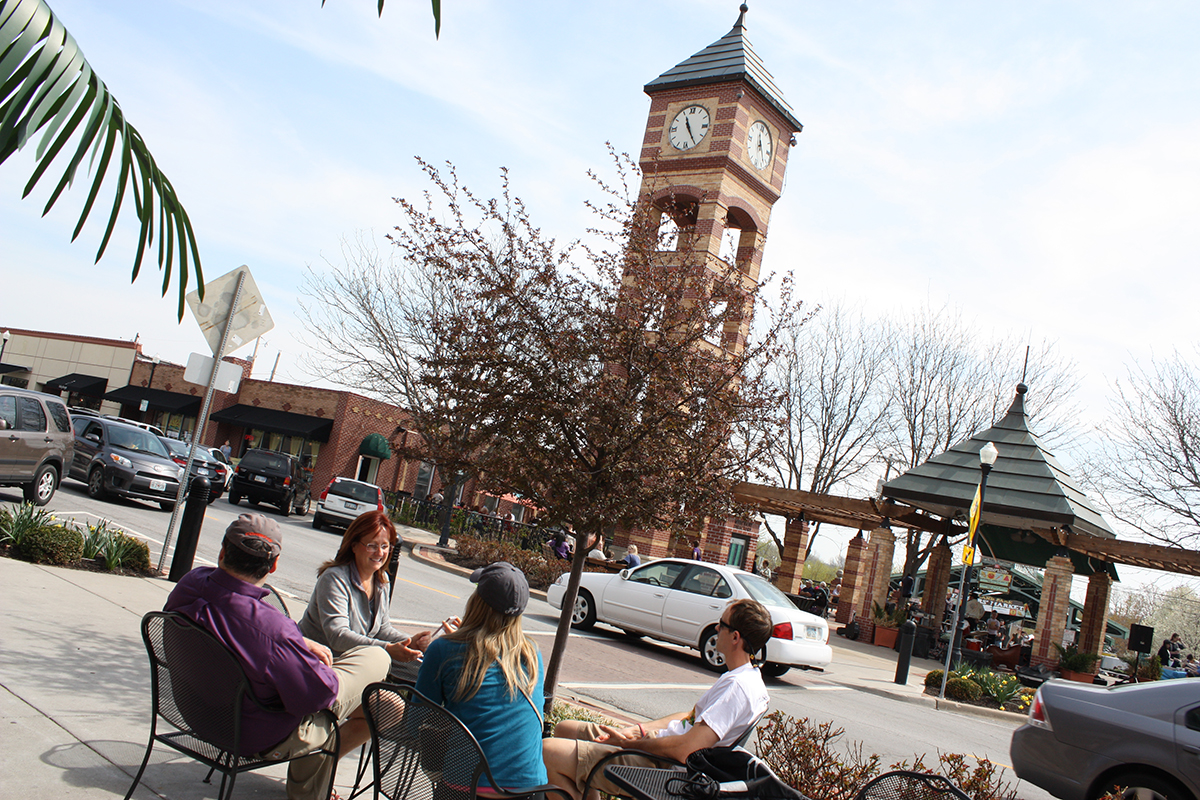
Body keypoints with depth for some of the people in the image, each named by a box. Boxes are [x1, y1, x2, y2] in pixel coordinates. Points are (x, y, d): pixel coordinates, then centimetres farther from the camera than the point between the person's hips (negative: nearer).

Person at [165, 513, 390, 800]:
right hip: (264, 738, -8)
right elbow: (319, 694, -26)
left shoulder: (190, 583, -16)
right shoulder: (272, 628, -38)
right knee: (376, 658, 3)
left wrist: (299, 643, -4)